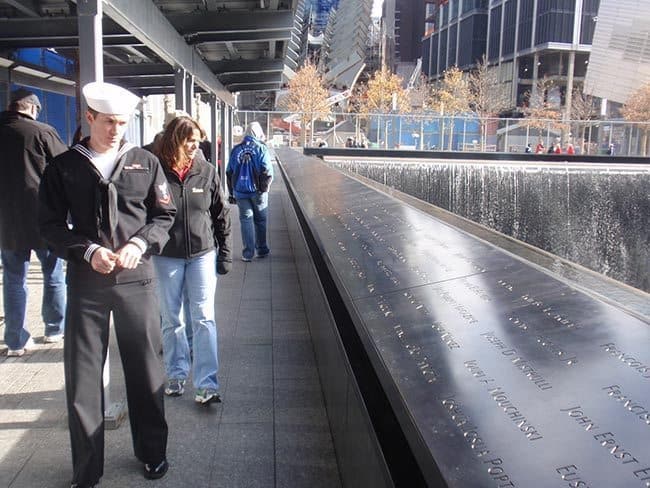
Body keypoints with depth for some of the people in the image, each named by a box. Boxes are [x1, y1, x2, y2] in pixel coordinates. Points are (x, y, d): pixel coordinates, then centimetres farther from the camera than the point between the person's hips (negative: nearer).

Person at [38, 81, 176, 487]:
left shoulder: (145, 163, 5)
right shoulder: (64, 167, 3)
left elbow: (165, 215, 6)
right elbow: (51, 223, 3)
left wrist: (140, 244, -11)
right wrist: (88, 251, -13)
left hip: (137, 278, 0)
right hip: (86, 281, 0)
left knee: (146, 367, 10)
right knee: (82, 374, 5)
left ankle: (153, 451, 29)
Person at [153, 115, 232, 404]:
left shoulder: (207, 172, -1)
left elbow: (221, 215, 5)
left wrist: (225, 254, 5)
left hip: (203, 254, 1)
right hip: (167, 257, 0)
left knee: (204, 318, -3)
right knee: (172, 319, 11)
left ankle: (206, 384, 2)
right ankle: (177, 374, 28)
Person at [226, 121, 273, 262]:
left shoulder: (236, 150, 5)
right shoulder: (261, 148, -6)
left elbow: (229, 172, 9)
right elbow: (267, 172, -12)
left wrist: (231, 193, 15)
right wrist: (265, 188, 1)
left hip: (240, 191, 2)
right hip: (257, 191, -2)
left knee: (246, 220, 5)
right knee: (260, 220, 12)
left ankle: (248, 253, 2)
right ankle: (262, 250, 22)